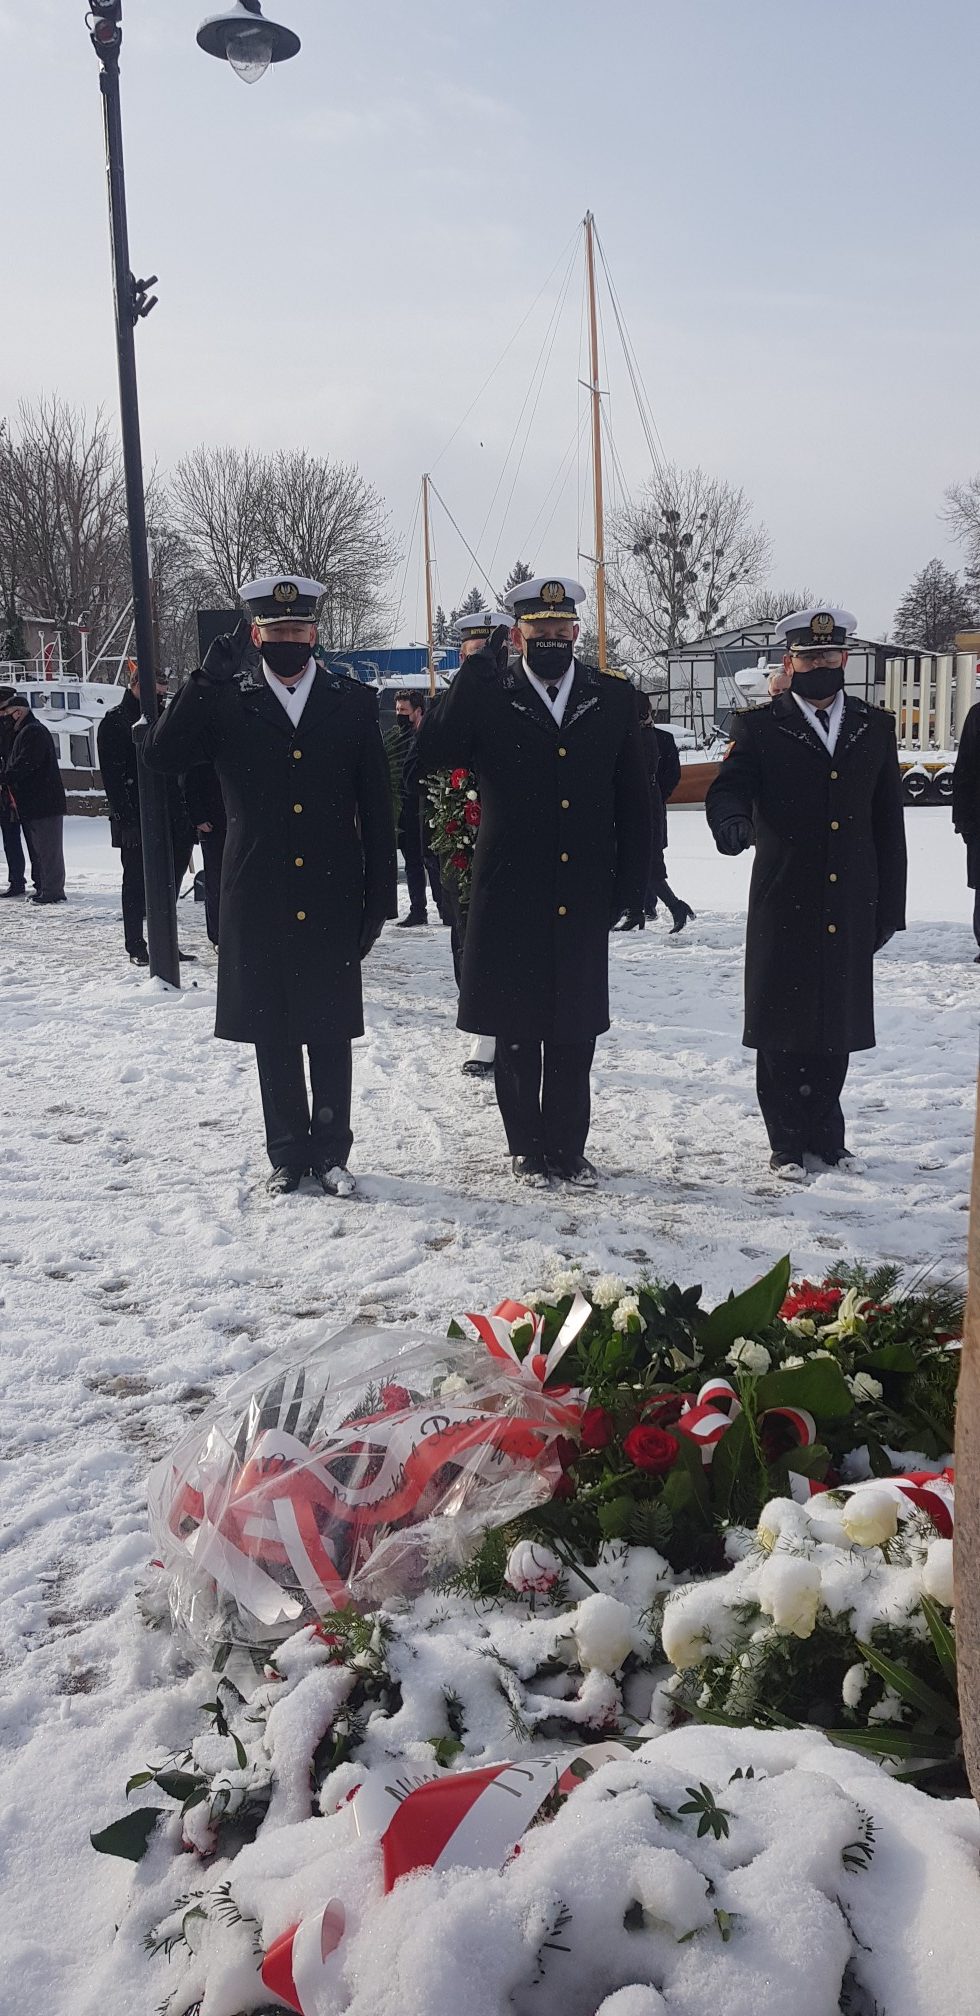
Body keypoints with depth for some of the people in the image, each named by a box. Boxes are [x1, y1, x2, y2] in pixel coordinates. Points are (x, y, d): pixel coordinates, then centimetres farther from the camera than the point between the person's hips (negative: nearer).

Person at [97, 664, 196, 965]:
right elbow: (112, 777, -11)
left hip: (172, 817, 6)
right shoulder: (114, 722, -3)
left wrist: (187, 812, 11)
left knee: (171, 880, 9)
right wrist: (126, 820, -18)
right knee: (137, 881, 0)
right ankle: (136, 946, 8)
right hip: (136, 820, -6)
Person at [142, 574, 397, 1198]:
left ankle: (331, 1152, 22)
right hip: (258, 905, 0)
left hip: (331, 903, 0)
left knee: (329, 1034, 8)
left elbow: (377, 810, 3)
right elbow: (161, 756, -12)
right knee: (273, 1036, 9)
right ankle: (289, 1155, 23)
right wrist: (208, 678, -19)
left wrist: (379, 898, -1)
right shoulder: (226, 704, 3)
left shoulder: (354, 703, 3)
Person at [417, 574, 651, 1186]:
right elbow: (431, 757, -17)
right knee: (515, 1031, 8)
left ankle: (568, 1147, 23)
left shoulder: (614, 698, 6)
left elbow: (635, 802, 8)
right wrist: (473, 675, -19)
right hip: (510, 899, -1)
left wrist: (633, 884, 3)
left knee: (575, 1031, 9)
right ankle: (528, 1149, 22)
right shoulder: (487, 698, 0)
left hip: (584, 900, 2)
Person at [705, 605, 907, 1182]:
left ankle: (826, 1137, 26)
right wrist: (732, 821, -37)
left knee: (835, 1026, 11)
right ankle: (789, 1145, 15)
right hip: (784, 907, -3)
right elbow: (729, 787, -13)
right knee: (783, 1030, 3)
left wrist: (890, 905, 8)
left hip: (849, 909, 3)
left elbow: (889, 822, 11)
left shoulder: (876, 727, 10)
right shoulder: (760, 728, 1)